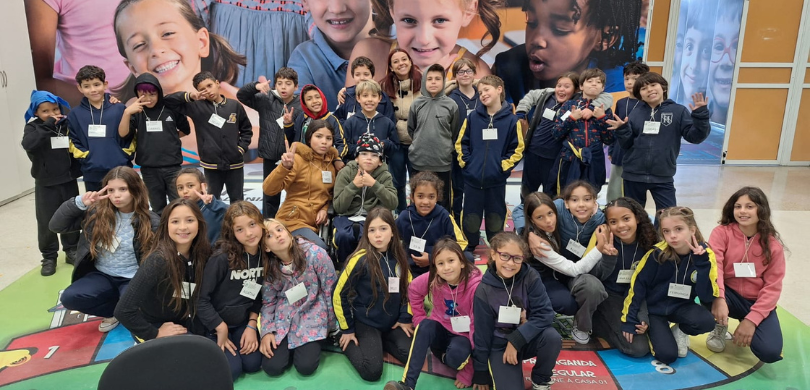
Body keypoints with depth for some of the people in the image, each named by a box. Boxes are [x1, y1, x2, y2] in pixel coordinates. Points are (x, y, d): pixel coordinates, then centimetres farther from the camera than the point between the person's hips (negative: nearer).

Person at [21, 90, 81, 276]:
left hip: (69, 181, 2)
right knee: (47, 222, 3)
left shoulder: (68, 125, 2)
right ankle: (49, 257, 16)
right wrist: (48, 125, -24)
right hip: (46, 184, -2)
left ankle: (72, 251, 27)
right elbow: (28, 144, -25)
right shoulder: (33, 127, -5)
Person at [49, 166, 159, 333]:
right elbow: (56, 226, -4)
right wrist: (79, 203, -19)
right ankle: (117, 310, 2)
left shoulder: (150, 221, -10)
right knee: (69, 298, -22)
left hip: (132, 279, -3)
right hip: (102, 276, 4)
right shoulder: (96, 213, -4)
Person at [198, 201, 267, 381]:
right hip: (214, 323, -4)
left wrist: (252, 325, -6)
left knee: (253, 364, -9)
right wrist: (221, 329, -16)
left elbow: (258, 296, 4)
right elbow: (201, 299, -21)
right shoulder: (222, 257, -26)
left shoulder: (265, 255, -8)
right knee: (231, 370, -15)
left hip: (243, 322, 4)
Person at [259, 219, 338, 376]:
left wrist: (332, 326, -2)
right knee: (272, 367, -11)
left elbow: (331, 291, -10)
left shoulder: (315, 254, -20)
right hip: (284, 317, 3)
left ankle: (313, 343, 16)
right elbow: (268, 302, 3)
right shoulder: (268, 267, -8)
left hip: (312, 313, -2)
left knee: (305, 367, -16)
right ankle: (289, 344, 20)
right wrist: (267, 331, -11)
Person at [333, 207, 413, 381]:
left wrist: (405, 318, 3)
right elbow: (339, 294, -13)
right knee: (372, 371, -17)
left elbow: (408, 288, 10)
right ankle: (346, 341, 9)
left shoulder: (398, 257, -4)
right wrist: (347, 330, -7)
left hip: (392, 322, 5)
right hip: (366, 322, -5)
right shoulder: (361, 260, -20)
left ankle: (377, 342, 12)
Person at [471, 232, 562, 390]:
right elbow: (482, 334, -8)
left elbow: (545, 314, -18)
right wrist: (481, 374, -1)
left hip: (528, 338, 2)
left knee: (552, 337, -29)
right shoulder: (484, 291, -16)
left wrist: (516, 340, -25)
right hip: (499, 345, -2)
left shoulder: (531, 278, -14)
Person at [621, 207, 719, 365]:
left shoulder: (705, 255, -14)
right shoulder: (657, 253, -20)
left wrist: (702, 262, -31)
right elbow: (637, 285, -13)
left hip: (681, 307, 2)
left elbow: (707, 297, -20)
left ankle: (679, 332, 5)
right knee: (667, 354, -19)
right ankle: (651, 330, 14)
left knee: (706, 322, -29)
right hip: (655, 309, -2)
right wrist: (629, 320, -12)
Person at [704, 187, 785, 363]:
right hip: (729, 295, -1)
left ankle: (747, 325, 15)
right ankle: (720, 326, -1)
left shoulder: (773, 245, -5)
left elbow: (772, 287, -8)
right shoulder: (721, 232, -9)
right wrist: (719, 299, -40)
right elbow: (714, 266, -22)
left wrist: (751, 319, -18)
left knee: (770, 352, -23)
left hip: (757, 303, 1)